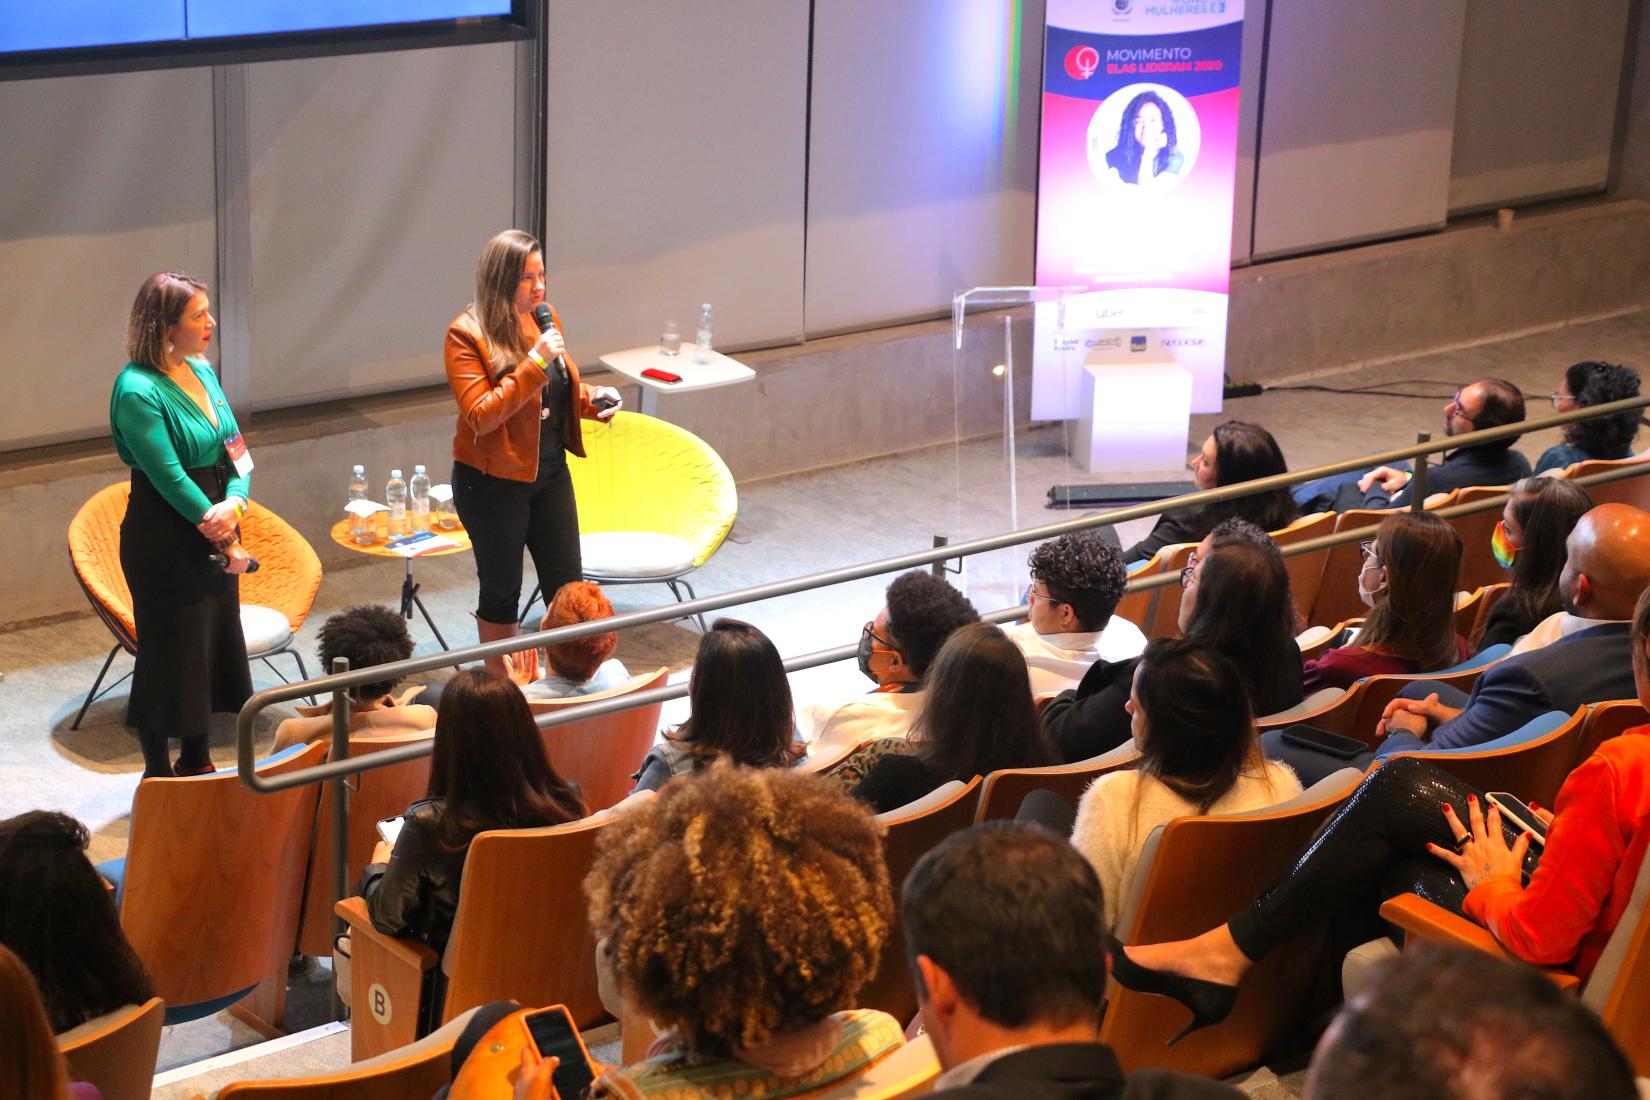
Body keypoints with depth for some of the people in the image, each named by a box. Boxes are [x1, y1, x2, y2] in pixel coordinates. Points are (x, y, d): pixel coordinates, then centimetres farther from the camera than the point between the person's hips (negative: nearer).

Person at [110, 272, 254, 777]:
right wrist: (229, 543, -15)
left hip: (213, 531, 8)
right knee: (170, 656, 2)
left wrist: (234, 504, -15)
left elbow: (236, 450, 5)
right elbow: (169, 478, -20)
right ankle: (159, 778, 15)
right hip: (165, 542, -8)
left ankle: (197, 764, 32)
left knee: (214, 646, 17)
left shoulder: (202, 371, 6)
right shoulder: (137, 390, -19)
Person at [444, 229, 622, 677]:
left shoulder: (545, 318, 4)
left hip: (549, 472, 6)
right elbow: (481, 416, -24)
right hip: (494, 482, -6)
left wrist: (591, 399, -2)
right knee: (501, 589, 8)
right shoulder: (467, 334, -17)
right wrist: (534, 364, -29)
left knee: (567, 586, 10)